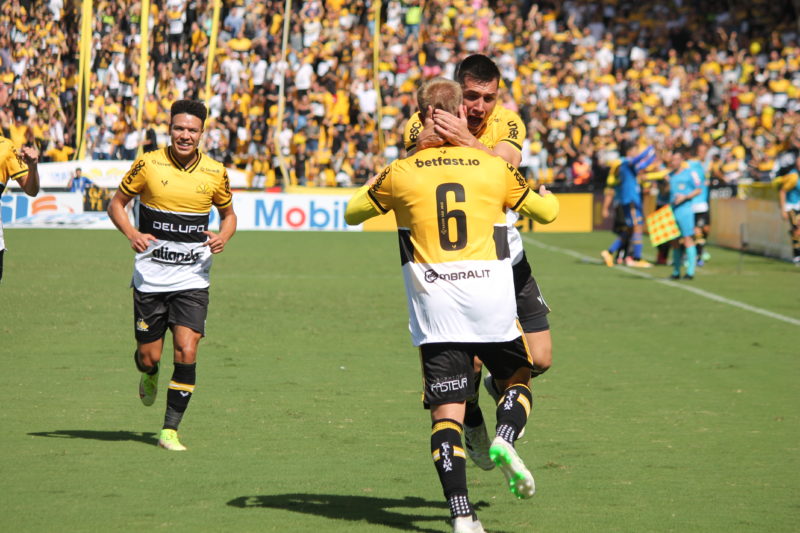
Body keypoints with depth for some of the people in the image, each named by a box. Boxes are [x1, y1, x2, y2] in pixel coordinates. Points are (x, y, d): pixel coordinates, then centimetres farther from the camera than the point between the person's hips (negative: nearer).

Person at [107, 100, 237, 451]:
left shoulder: (215, 172, 0)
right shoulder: (148, 165, -5)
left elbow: (228, 214, 15)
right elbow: (117, 203, 5)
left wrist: (223, 237, -7)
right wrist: (131, 234, -13)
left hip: (192, 279, 0)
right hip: (150, 277, 0)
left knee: (186, 352, -14)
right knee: (149, 356, 3)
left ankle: (170, 430, -3)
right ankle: (149, 375, 42)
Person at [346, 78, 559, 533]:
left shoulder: (400, 174, 1)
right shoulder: (495, 168, 3)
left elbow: (353, 213, 17)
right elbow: (547, 211, 16)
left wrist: (373, 183, 35)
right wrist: (544, 192, 37)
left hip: (434, 306, 0)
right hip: (492, 303, 0)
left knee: (447, 411, 0)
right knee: (519, 376, 22)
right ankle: (505, 438, -8)